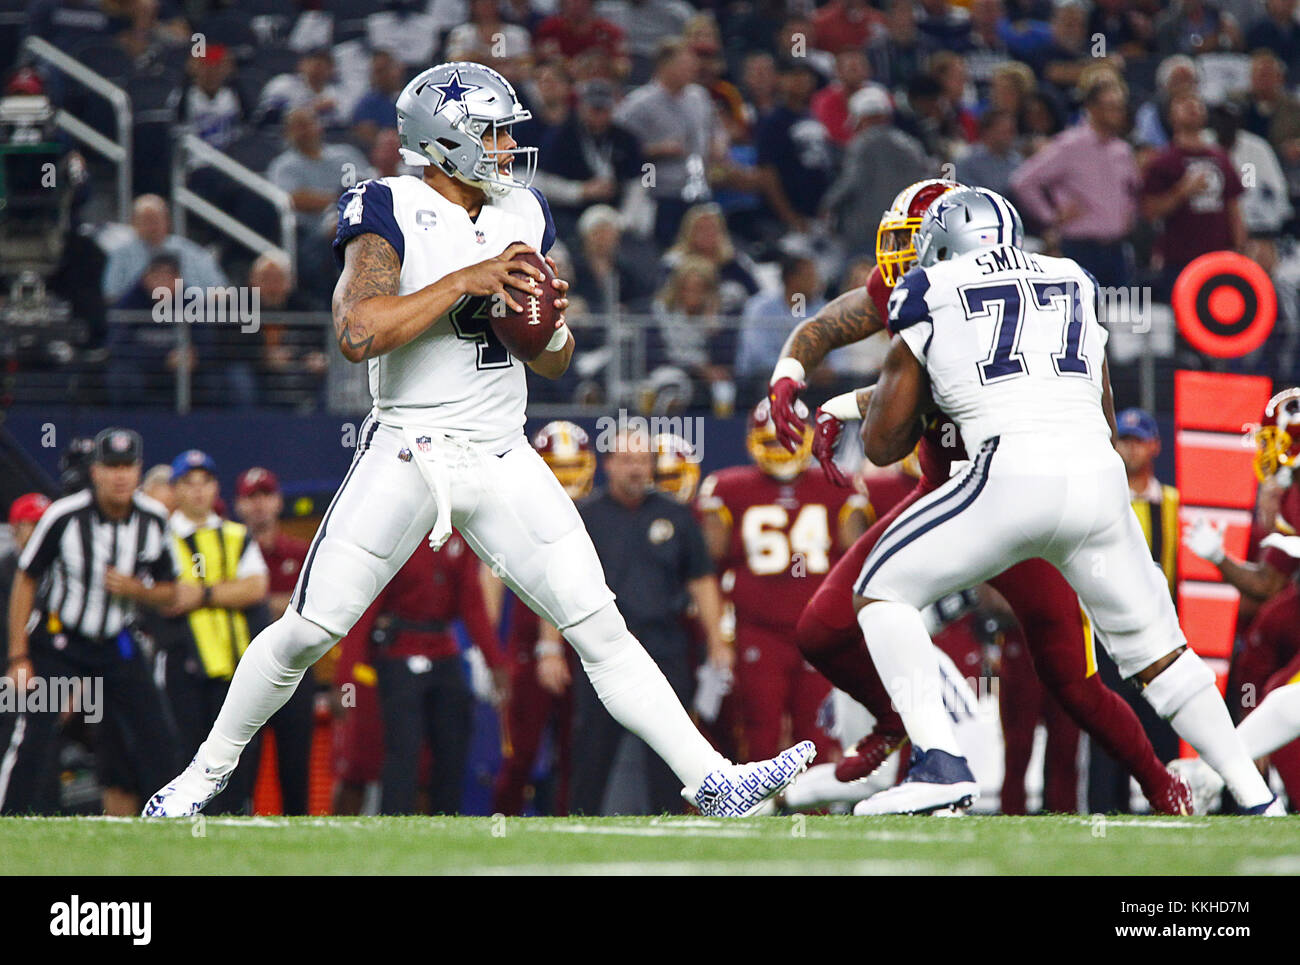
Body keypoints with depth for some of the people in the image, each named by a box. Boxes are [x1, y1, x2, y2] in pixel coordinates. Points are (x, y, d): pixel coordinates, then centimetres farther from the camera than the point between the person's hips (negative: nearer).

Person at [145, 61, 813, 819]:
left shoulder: (524, 216, 10)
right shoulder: (390, 213, -7)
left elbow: (555, 365, 16)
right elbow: (358, 332, -23)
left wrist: (550, 322, -7)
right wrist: (467, 281, -22)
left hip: (503, 461, 4)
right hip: (408, 455, -4)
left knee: (599, 628, -2)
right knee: (308, 632, -3)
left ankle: (714, 782, -6)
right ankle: (210, 769, 17)